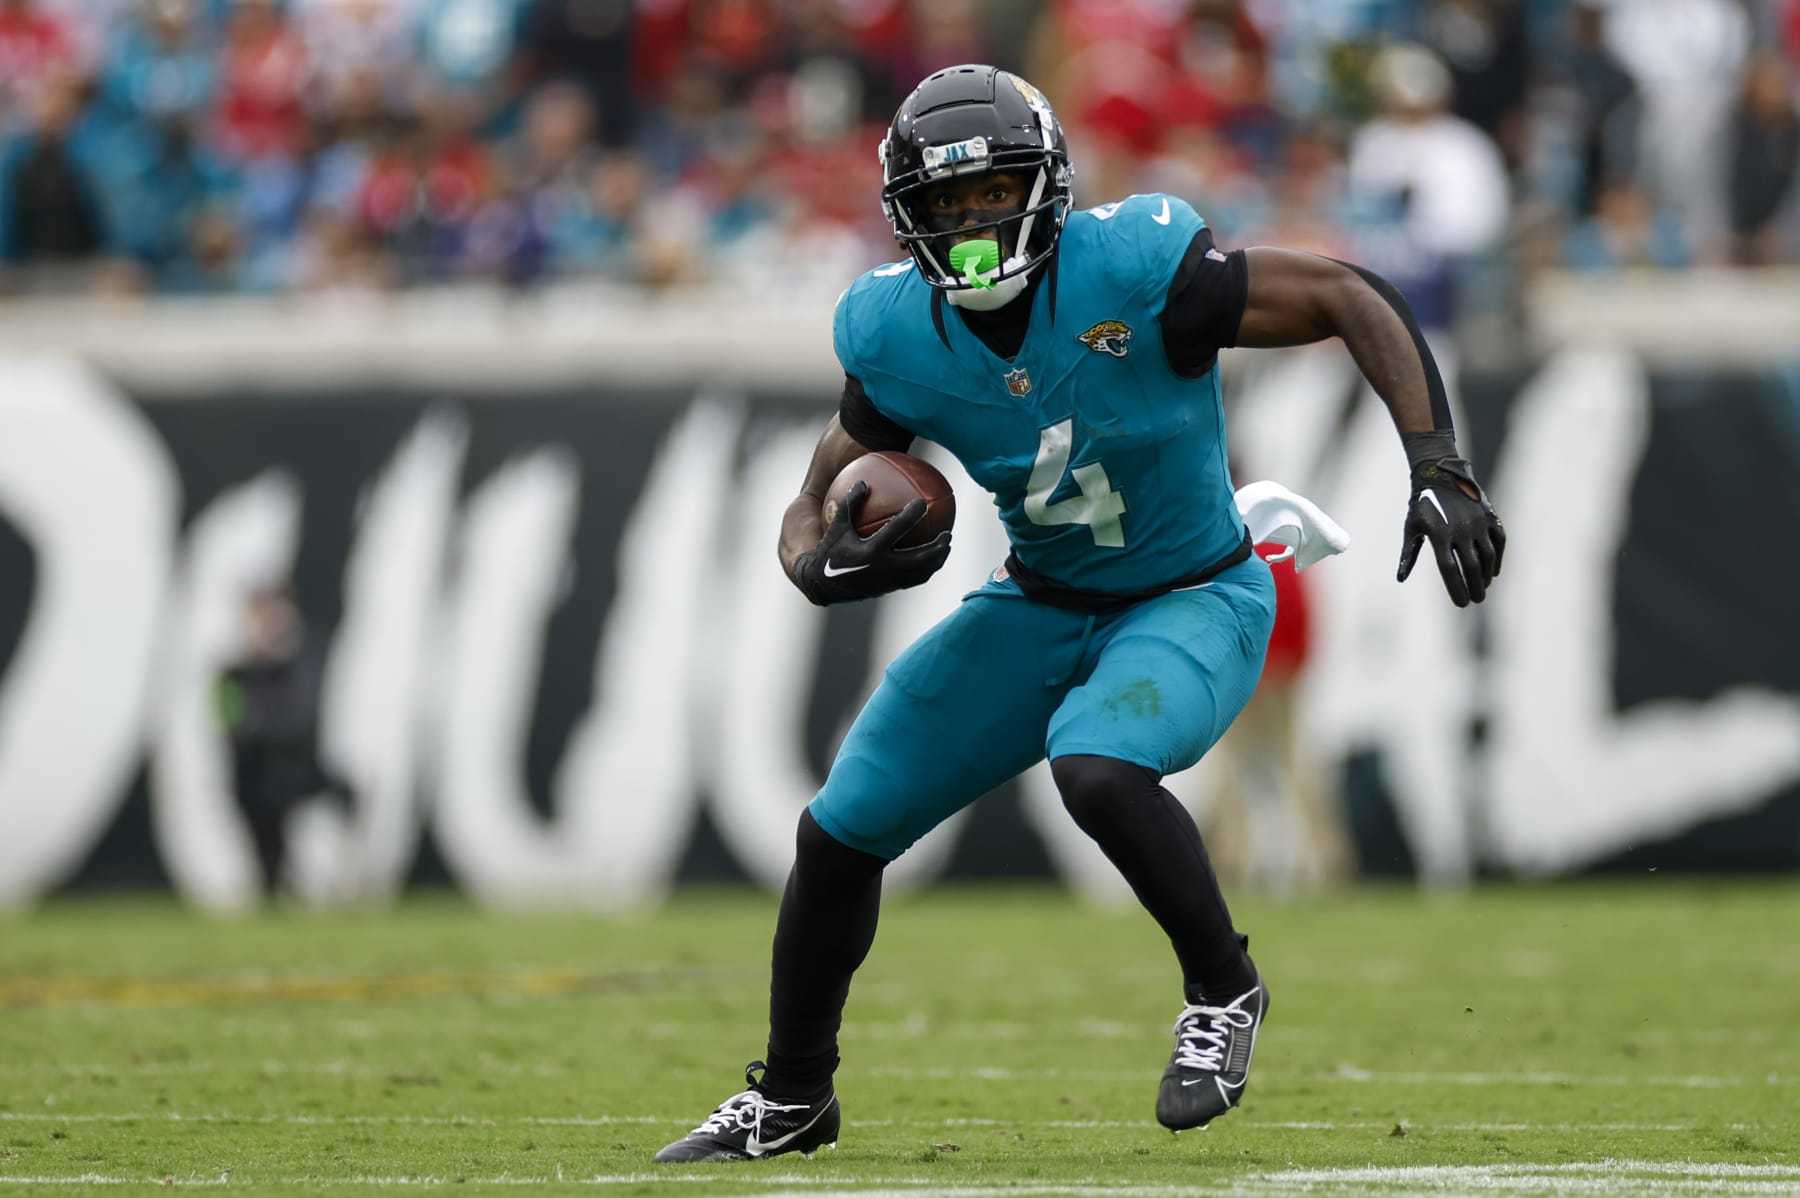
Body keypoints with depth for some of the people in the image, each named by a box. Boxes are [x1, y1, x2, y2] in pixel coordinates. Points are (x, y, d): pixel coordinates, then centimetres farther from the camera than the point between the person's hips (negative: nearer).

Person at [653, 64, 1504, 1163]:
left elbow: (1354, 299, -22)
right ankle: (792, 1098, 26)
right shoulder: (899, 338, -11)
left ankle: (1222, 989, -8)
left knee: (1096, 771, -35)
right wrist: (825, 565, -24)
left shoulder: (1132, 269, -26)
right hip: (1042, 608, 5)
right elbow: (817, 504, 1)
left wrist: (1439, 471, -30)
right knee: (841, 831, 4)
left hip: (1192, 601, -5)